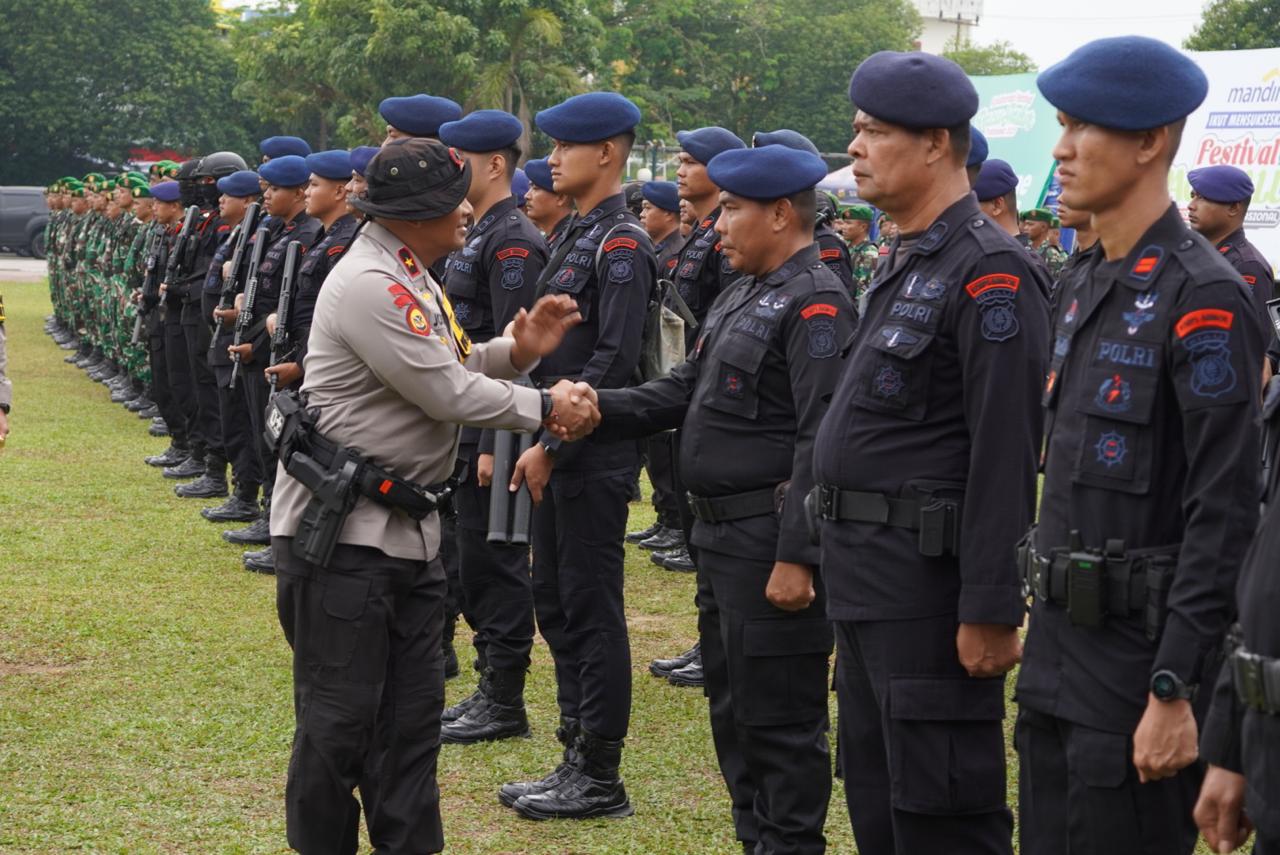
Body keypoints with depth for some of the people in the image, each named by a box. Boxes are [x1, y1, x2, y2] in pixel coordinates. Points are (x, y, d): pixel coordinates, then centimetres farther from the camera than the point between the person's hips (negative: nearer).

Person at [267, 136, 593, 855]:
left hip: (407, 522, 10)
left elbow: (451, 368, 16)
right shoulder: (368, 284, -19)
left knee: (413, 713, 13)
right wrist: (546, 409, -8)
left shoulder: (410, 279, 13)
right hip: (341, 529, -10)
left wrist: (517, 351, -1)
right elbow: (447, 393, -18)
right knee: (340, 719, -2)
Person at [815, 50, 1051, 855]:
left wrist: (991, 610, -22)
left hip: (931, 583, -10)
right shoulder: (905, 263, 15)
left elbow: (1006, 457, -21)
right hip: (869, 578, 10)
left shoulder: (990, 271, -17)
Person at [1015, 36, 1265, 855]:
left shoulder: (1203, 299, -16)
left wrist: (1175, 692, -21)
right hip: (1061, 648, 9)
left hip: (1143, 653, -8)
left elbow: (1225, 516, -19)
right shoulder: (1088, 287, 12)